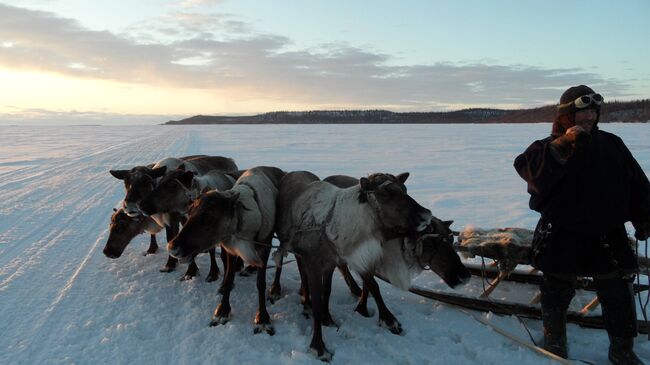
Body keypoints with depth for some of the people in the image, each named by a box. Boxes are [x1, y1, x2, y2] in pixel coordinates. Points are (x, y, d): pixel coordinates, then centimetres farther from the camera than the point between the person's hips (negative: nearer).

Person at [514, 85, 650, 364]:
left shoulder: (612, 144, 5)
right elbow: (526, 166, -29)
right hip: (562, 238, -3)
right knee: (557, 292, 12)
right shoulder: (551, 146, -7)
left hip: (608, 238, 3)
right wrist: (563, 145, -33)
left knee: (618, 296, 10)